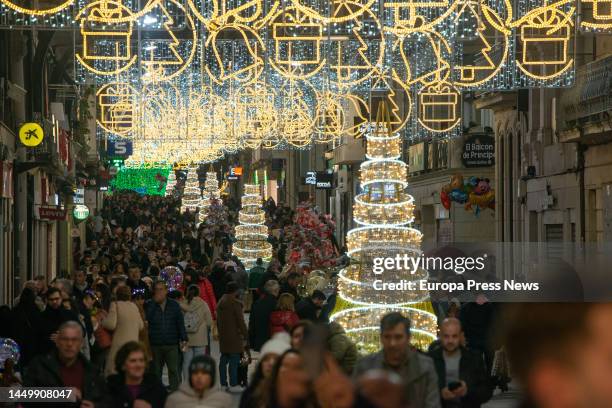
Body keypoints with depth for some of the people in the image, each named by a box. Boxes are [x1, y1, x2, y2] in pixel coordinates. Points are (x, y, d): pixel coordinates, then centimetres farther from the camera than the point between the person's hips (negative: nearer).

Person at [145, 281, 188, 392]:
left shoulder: (174, 305, 8)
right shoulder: (149, 305, 4)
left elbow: (180, 323, 8)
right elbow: (147, 318, -13)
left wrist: (183, 339, 0)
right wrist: (154, 302, -13)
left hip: (171, 345, 0)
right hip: (155, 344, 0)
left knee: (173, 370, -5)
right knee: (156, 371, 7)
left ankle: (174, 391, -4)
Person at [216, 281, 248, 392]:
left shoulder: (220, 303, 11)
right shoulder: (235, 304, -14)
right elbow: (241, 321, -14)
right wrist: (245, 336, -8)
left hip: (223, 336, 8)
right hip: (234, 336, -8)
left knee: (224, 359, 12)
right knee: (234, 360, -5)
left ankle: (223, 384, 16)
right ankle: (233, 385, -6)